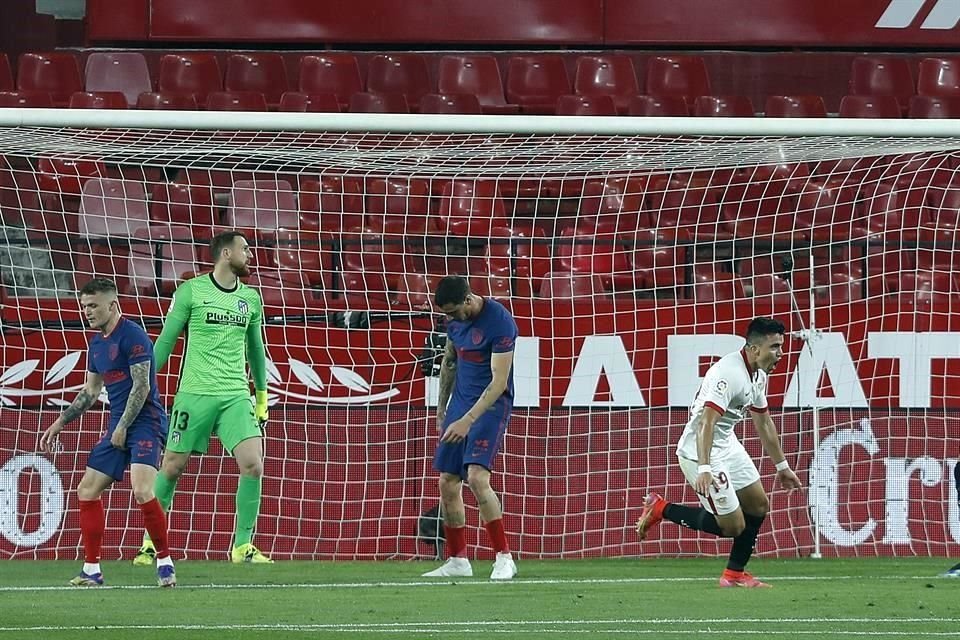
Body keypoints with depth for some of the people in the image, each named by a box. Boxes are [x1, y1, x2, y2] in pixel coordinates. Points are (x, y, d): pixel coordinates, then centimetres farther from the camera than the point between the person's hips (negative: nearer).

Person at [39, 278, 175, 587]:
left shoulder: (132, 336, -11)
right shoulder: (97, 344, 15)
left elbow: (142, 387, -16)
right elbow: (89, 393, 25)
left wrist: (122, 428, -16)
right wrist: (59, 423, 23)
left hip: (144, 422, -10)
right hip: (118, 426, 10)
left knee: (142, 490, -24)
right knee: (87, 490, 7)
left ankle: (165, 563, -13)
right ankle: (91, 570, 12)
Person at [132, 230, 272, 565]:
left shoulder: (251, 298, 11)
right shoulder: (191, 291, -2)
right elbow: (166, 340, 2)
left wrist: (262, 398, 22)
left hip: (237, 396, 3)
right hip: (195, 395, -3)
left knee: (253, 465, -12)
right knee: (171, 467, 1)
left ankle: (242, 547, -2)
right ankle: (150, 542, 16)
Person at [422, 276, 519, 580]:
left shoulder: (499, 322, -20)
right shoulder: (455, 320, 4)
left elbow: (499, 381, -21)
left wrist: (467, 421, -25)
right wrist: (441, 409, 21)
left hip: (491, 404, -8)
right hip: (460, 400, 8)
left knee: (477, 476, -22)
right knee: (447, 483, 5)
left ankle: (504, 558, -17)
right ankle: (457, 561, 16)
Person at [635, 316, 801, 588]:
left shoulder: (758, 375, 6)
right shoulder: (728, 373, -26)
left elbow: (763, 423, 21)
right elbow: (706, 422, -35)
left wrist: (781, 466, 26)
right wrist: (703, 469, -44)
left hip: (727, 444, 10)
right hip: (701, 452, -10)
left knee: (758, 506, 12)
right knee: (733, 526, -7)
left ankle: (735, 574, 23)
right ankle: (661, 509, 5)